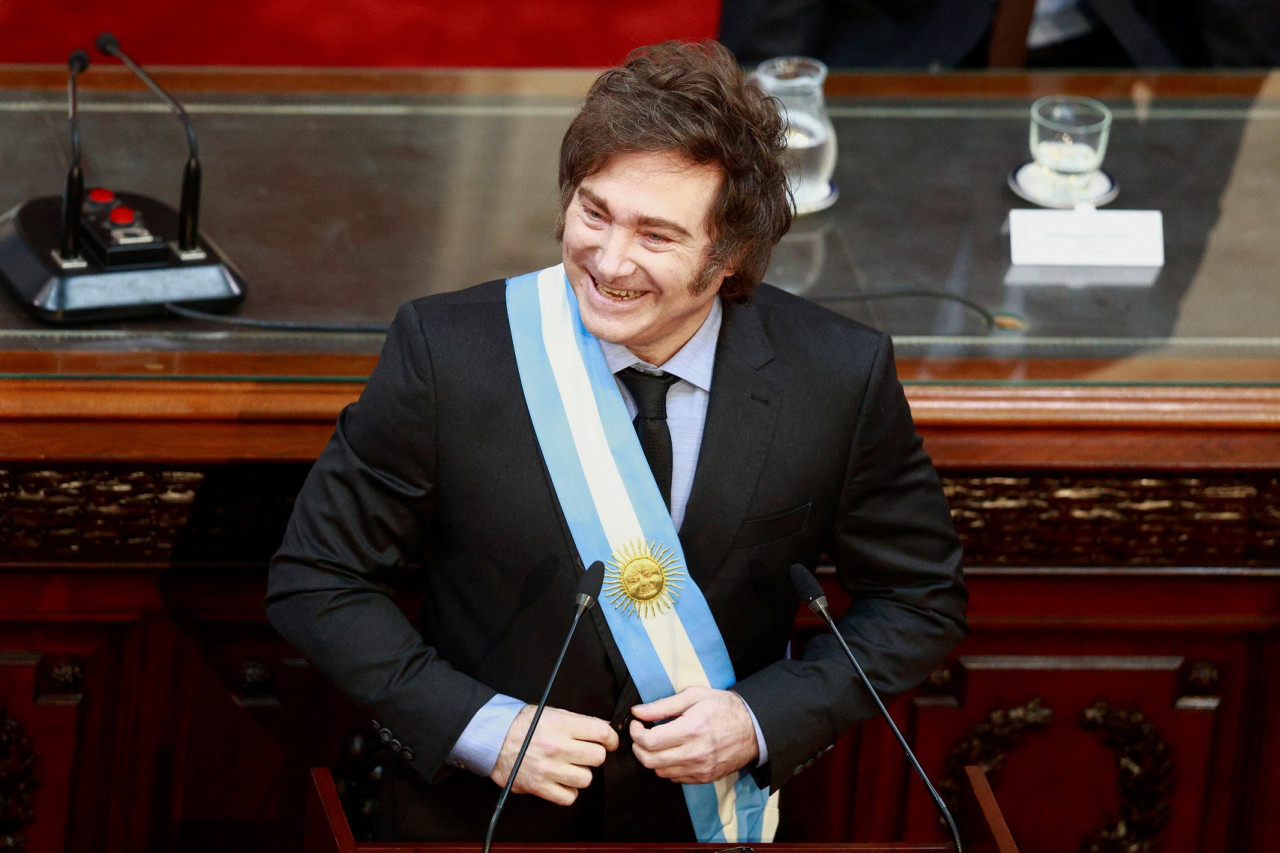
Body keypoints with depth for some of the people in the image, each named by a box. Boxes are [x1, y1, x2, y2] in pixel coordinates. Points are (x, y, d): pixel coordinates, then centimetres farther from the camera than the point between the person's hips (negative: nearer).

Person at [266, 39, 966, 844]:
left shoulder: (841, 379, -19)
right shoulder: (446, 354, -21)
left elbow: (920, 599, -6)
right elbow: (315, 580, -13)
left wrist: (766, 721, -19)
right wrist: (477, 726, -23)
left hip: (709, 811, 1)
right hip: (479, 815, -1)